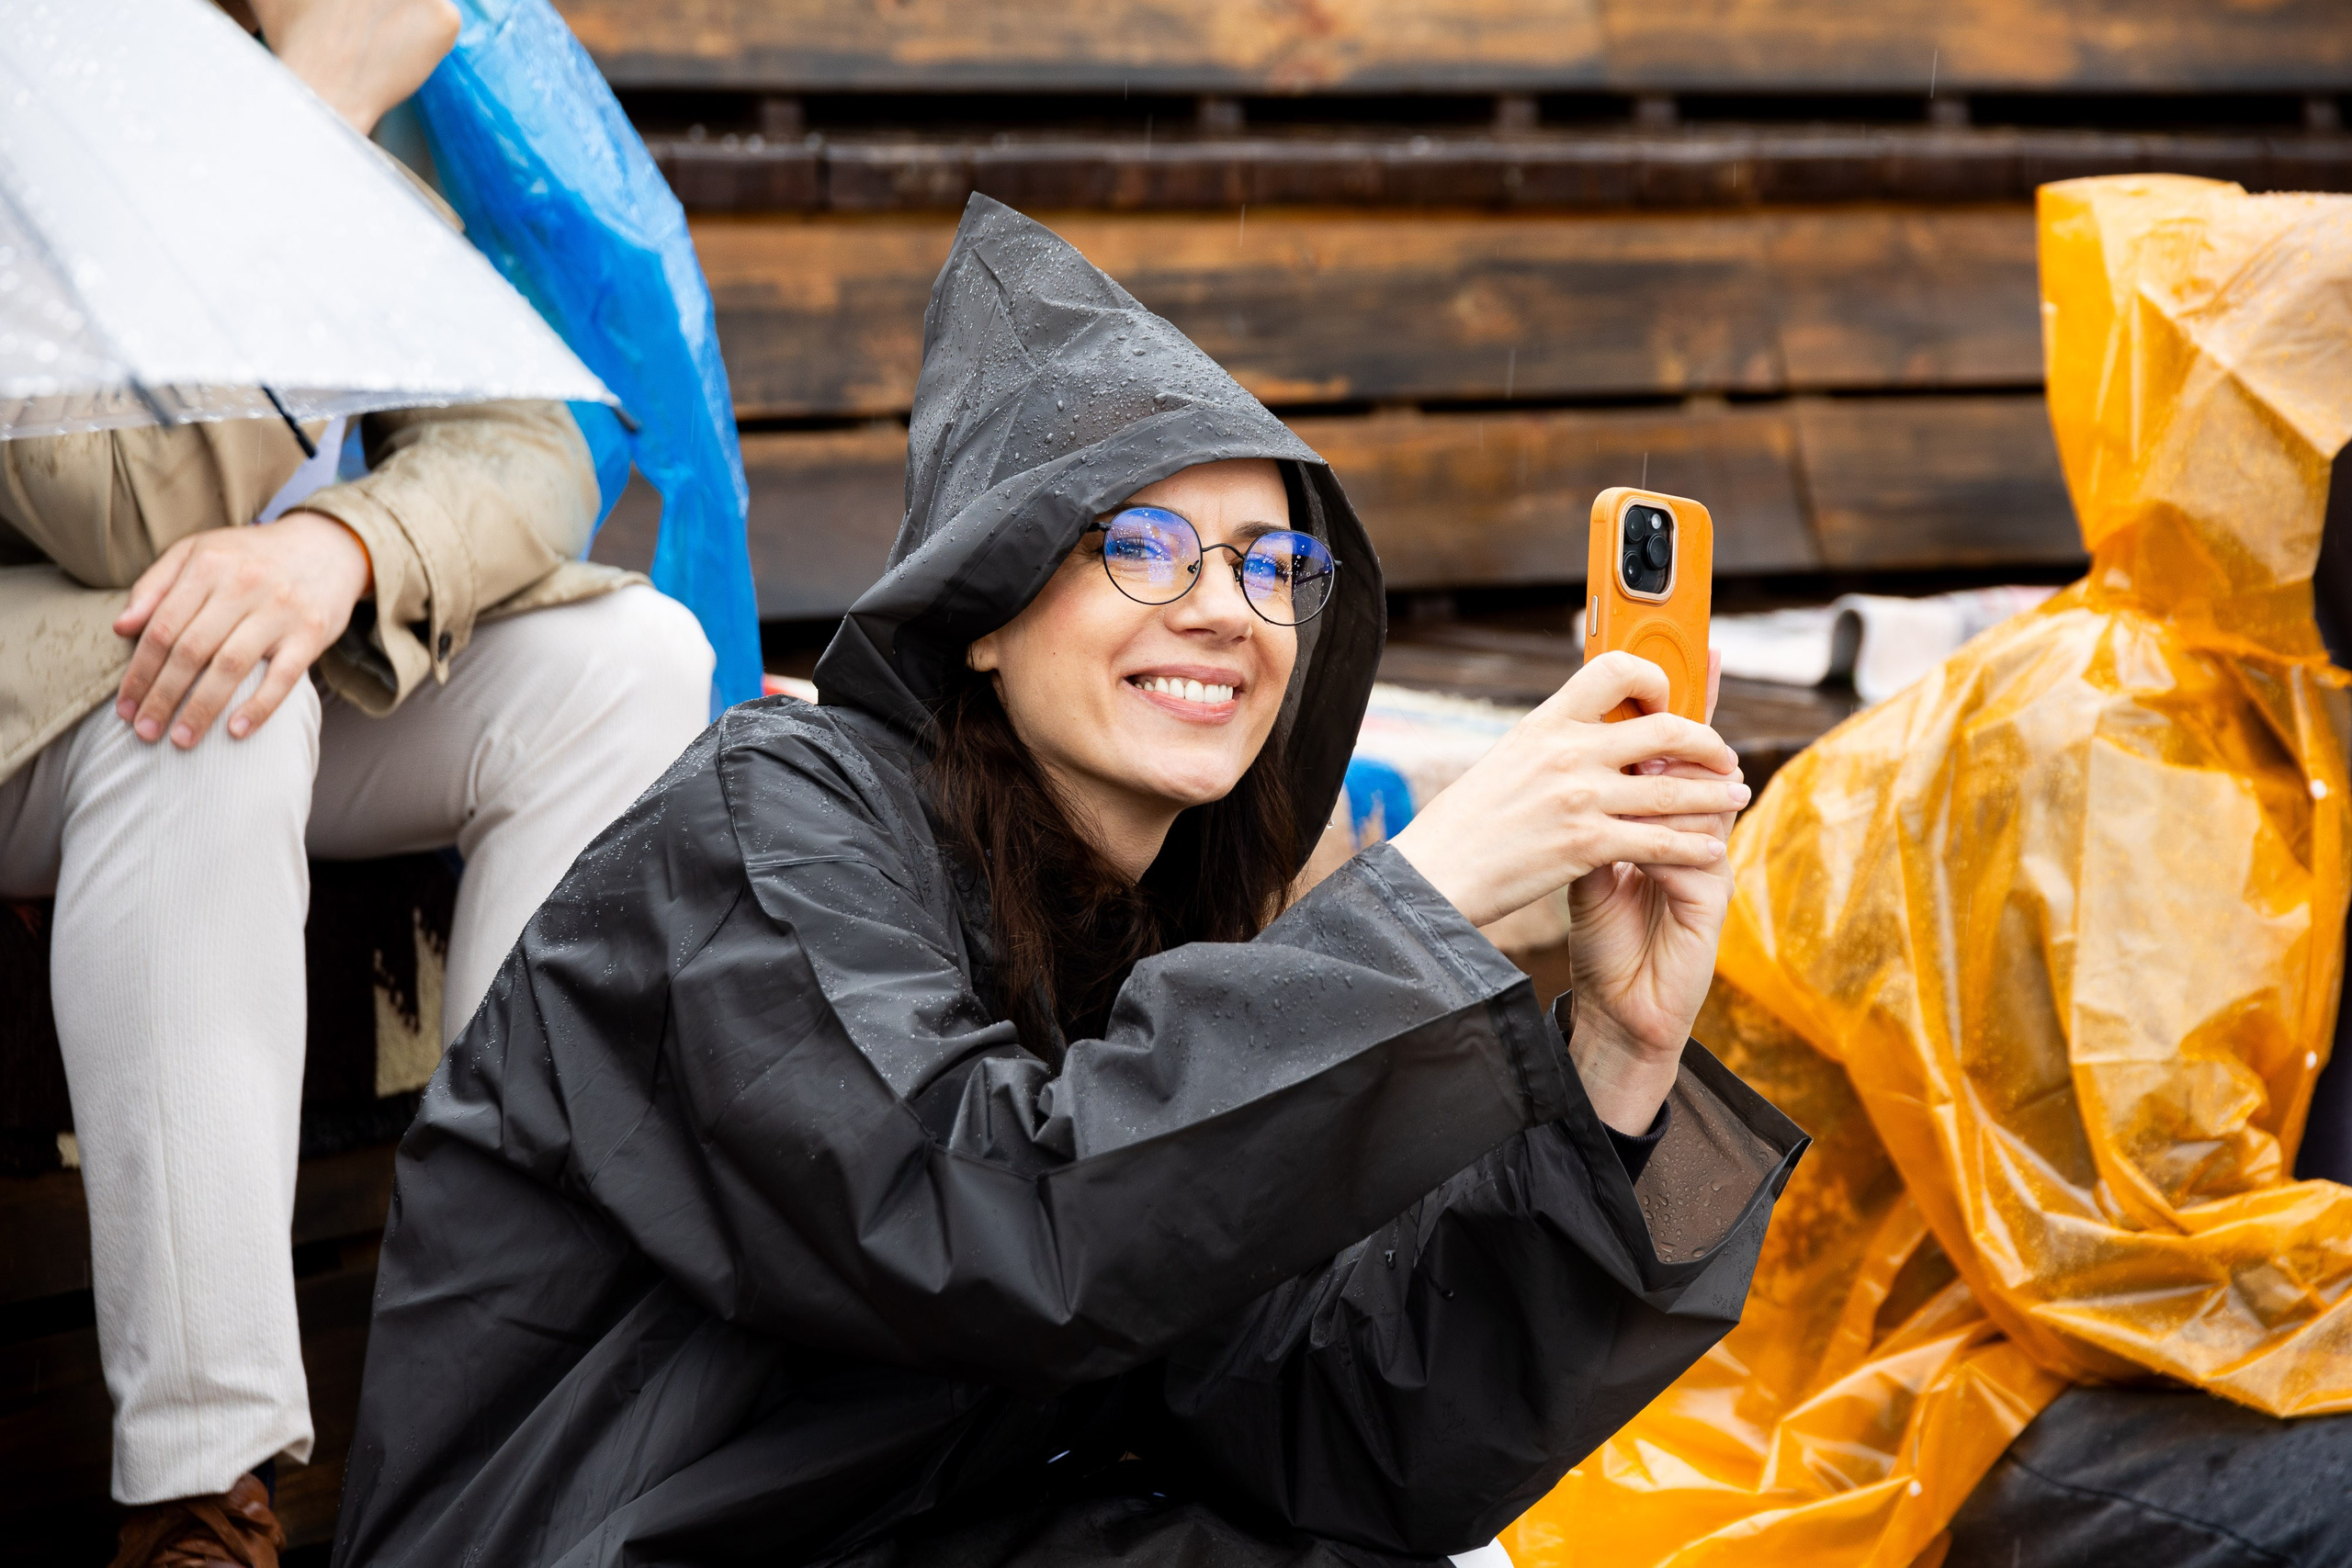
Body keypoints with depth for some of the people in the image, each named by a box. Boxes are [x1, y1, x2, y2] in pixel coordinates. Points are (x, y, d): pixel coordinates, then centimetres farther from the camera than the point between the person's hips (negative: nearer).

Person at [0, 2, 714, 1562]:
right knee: (186, 709, -37)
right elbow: (145, 511, -30)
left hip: (305, 668, 5)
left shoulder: (376, 136, 0)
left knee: (629, 660, -19)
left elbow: (528, 452, -8)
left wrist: (339, 552, -33)